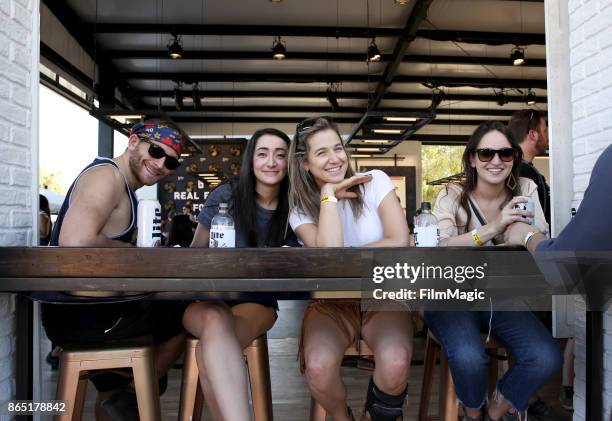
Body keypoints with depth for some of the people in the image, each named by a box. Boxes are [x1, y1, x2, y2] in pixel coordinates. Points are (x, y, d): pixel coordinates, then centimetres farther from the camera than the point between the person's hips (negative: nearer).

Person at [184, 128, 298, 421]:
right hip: (209, 298, 0)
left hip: (257, 302, 1)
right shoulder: (225, 196, -1)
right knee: (216, 321, -38)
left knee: (209, 352, -33)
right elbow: (195, 251, 6)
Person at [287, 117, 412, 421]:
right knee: (318, 368, -29)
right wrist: (329, 194, -16)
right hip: (331, 303, 1)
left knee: (395, 365, -30)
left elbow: (399, 244, -14)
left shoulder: (375, 181, -4)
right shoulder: (301, 210, -3)